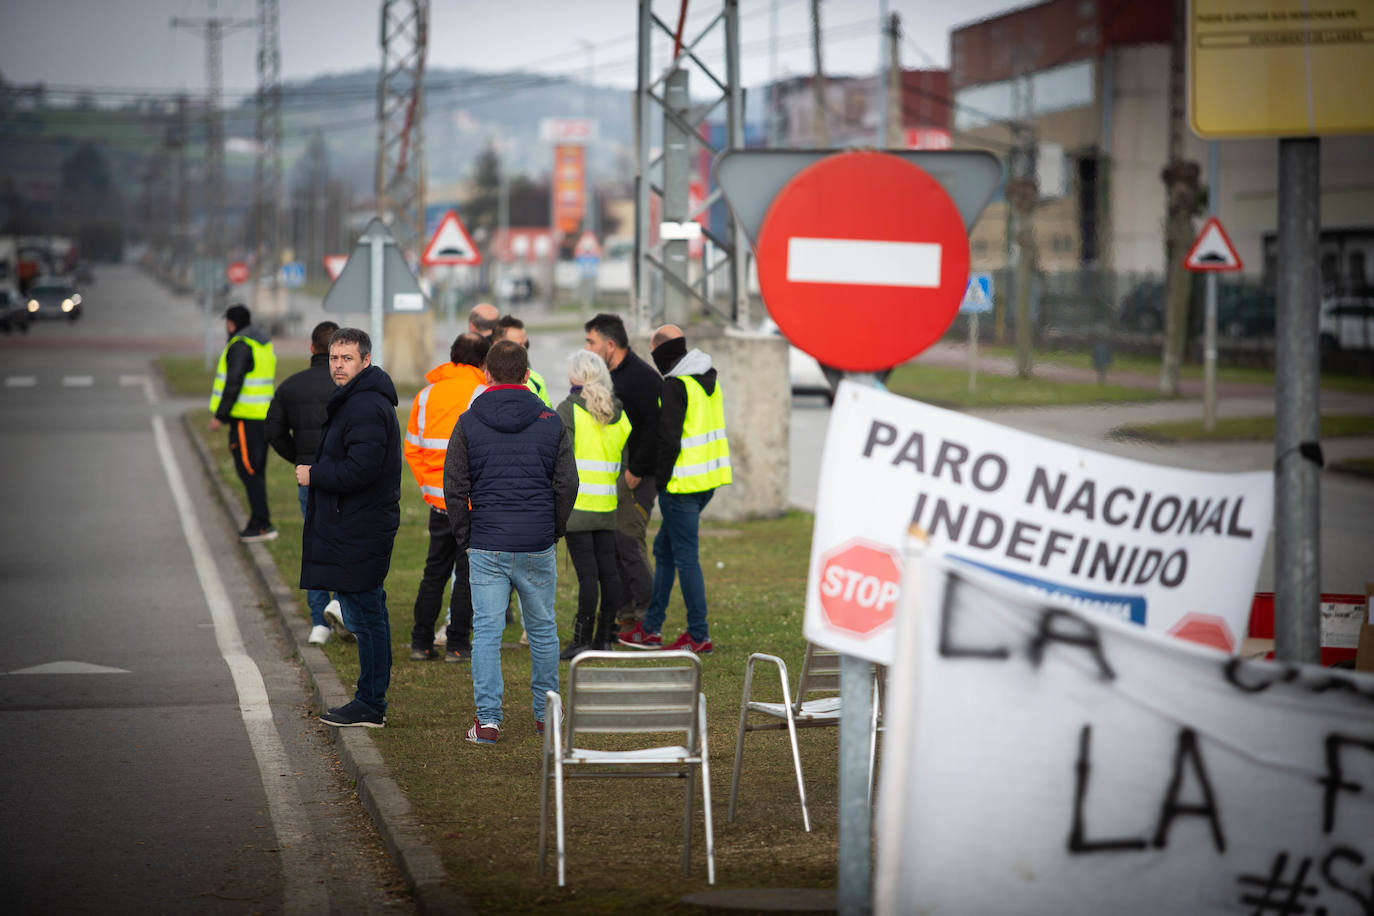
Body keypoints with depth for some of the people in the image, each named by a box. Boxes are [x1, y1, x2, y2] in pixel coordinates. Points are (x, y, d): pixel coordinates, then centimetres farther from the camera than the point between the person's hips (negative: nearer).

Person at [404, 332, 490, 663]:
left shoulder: (427, 394, 7)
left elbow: (412, 448, 11)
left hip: (438, 497, 5)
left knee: (434, 571, 14)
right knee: (467, 573, 3)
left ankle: (421, 643, 14)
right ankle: (457, 645, 4)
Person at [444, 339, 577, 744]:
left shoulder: (469, 423, -1)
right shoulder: (550, 422, 1)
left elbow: (455, 488, -1)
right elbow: (567, 486, 2)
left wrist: (466, 539, 8)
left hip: (486, 545, -1)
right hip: (538, 545, 1)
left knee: (486, 630, 0)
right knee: (542, 628, 13)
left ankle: (487, 719, -6)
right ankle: (545, 712, 20)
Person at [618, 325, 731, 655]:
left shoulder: (675, 385, -15)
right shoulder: (709, 379, 13)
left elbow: (668, 440, -19)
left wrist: (660, 481, -10)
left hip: (683, 484, -9)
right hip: (707, 481, 9)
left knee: (685, 557, -3)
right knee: (664, 549, 17)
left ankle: (699, 636, 1)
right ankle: (650, 628, 22)